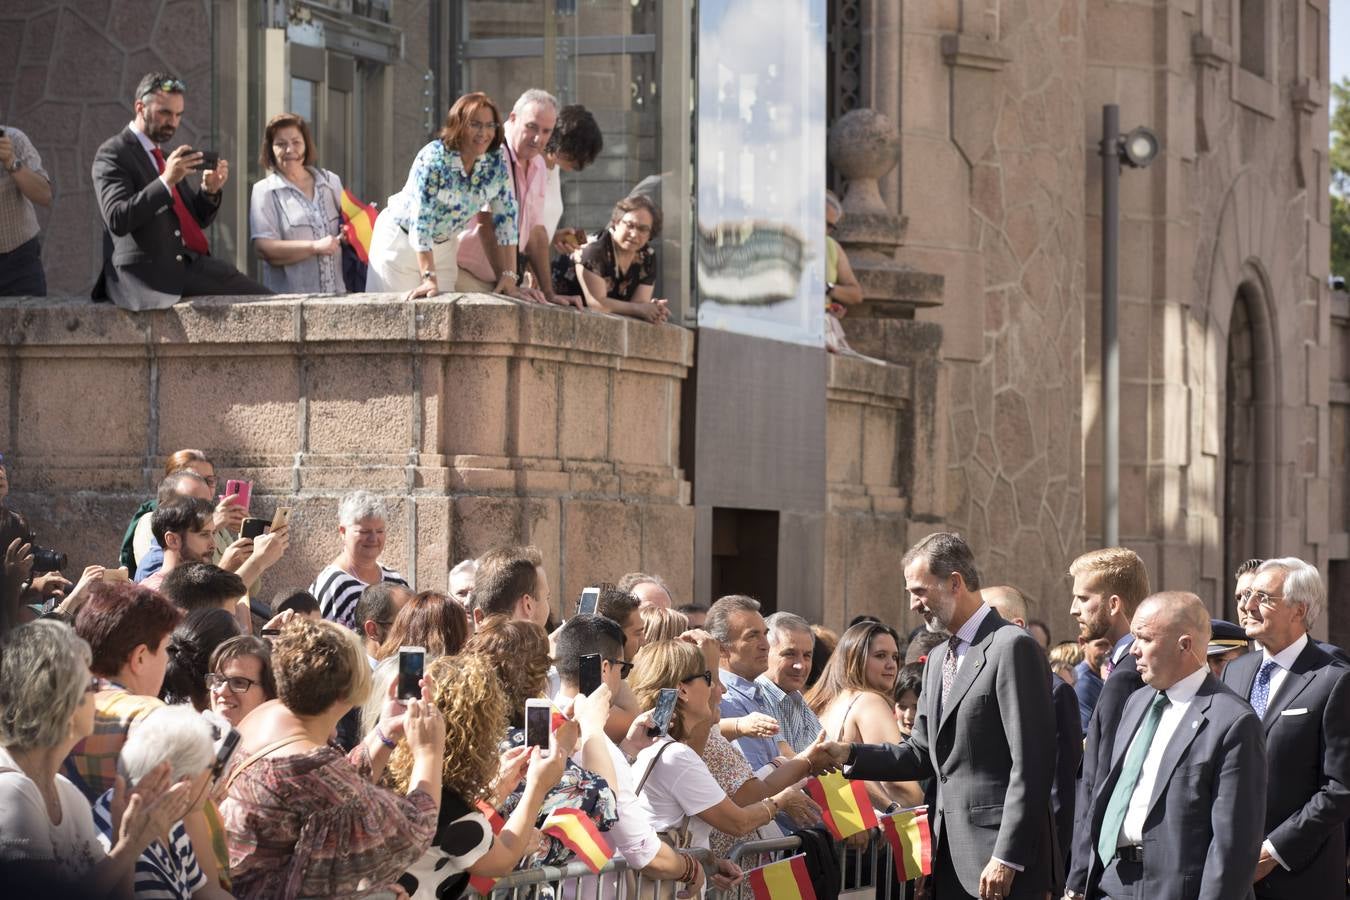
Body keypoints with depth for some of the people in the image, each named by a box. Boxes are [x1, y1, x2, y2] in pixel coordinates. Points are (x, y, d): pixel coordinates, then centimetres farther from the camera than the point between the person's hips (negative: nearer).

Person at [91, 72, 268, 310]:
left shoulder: (165, 156, 23)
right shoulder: (113, 154, -3)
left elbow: (199, 219, 24)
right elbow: (117, 219, -17)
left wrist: (209, 190, 2)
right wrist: (165, 181, -25)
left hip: (189, 262, 9)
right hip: (147, 271, -9)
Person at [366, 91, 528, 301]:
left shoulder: (497, 161, -11)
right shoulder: (433, 158, -27)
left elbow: (507, 217, -6)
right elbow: (421, 221, -30)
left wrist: (509, 277, -14)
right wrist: (429, 279, -36)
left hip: (443, 245, 5)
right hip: (401, 239, -5)